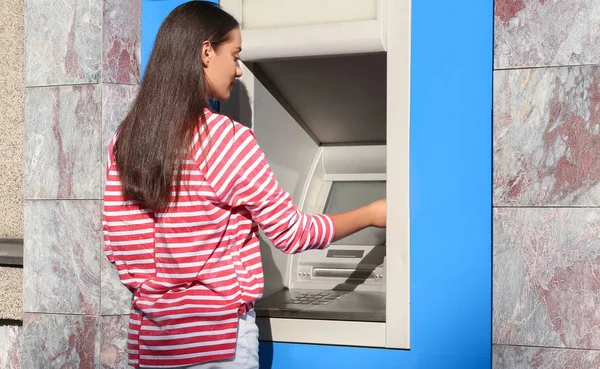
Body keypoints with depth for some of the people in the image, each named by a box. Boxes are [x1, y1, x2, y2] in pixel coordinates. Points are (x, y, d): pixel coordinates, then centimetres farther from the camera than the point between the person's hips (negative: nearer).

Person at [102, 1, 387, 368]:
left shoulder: (125, 139, 2)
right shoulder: (228, 140, -15)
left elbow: (115, 245, 5)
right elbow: (292, 233, -8)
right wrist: (372, 215, 5)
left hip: (151, 335, 6)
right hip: (217, 337, -5)